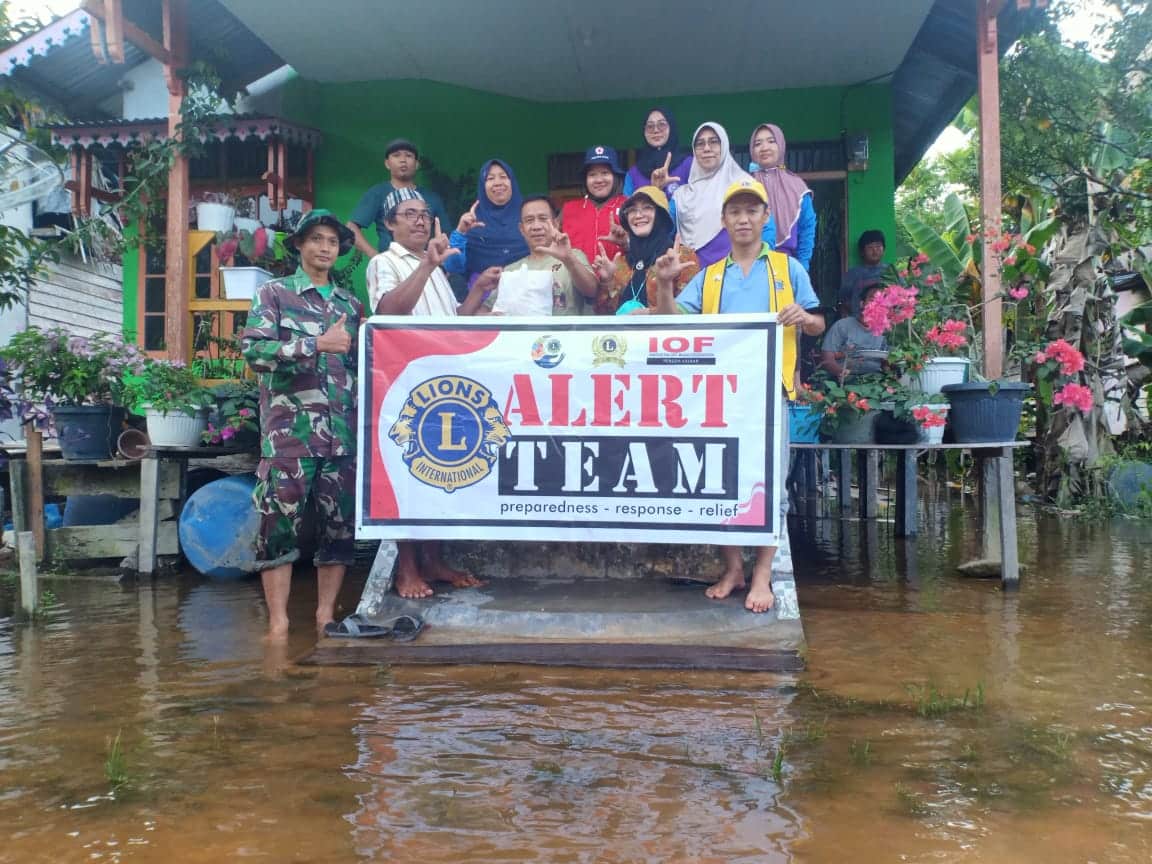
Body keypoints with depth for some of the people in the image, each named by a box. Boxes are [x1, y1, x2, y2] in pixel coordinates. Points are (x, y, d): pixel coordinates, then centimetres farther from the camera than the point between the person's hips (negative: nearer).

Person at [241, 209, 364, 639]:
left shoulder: (351, 304, 17)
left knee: (342, 520, 5)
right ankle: (278, 621, 2)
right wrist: (317, 344, -16)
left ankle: (326, 613, 15)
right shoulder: (273, 293, 5)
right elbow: (253, 349, -10)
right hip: (290, 429, -4)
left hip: (343, 430, 4)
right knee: (280, 519, -5)